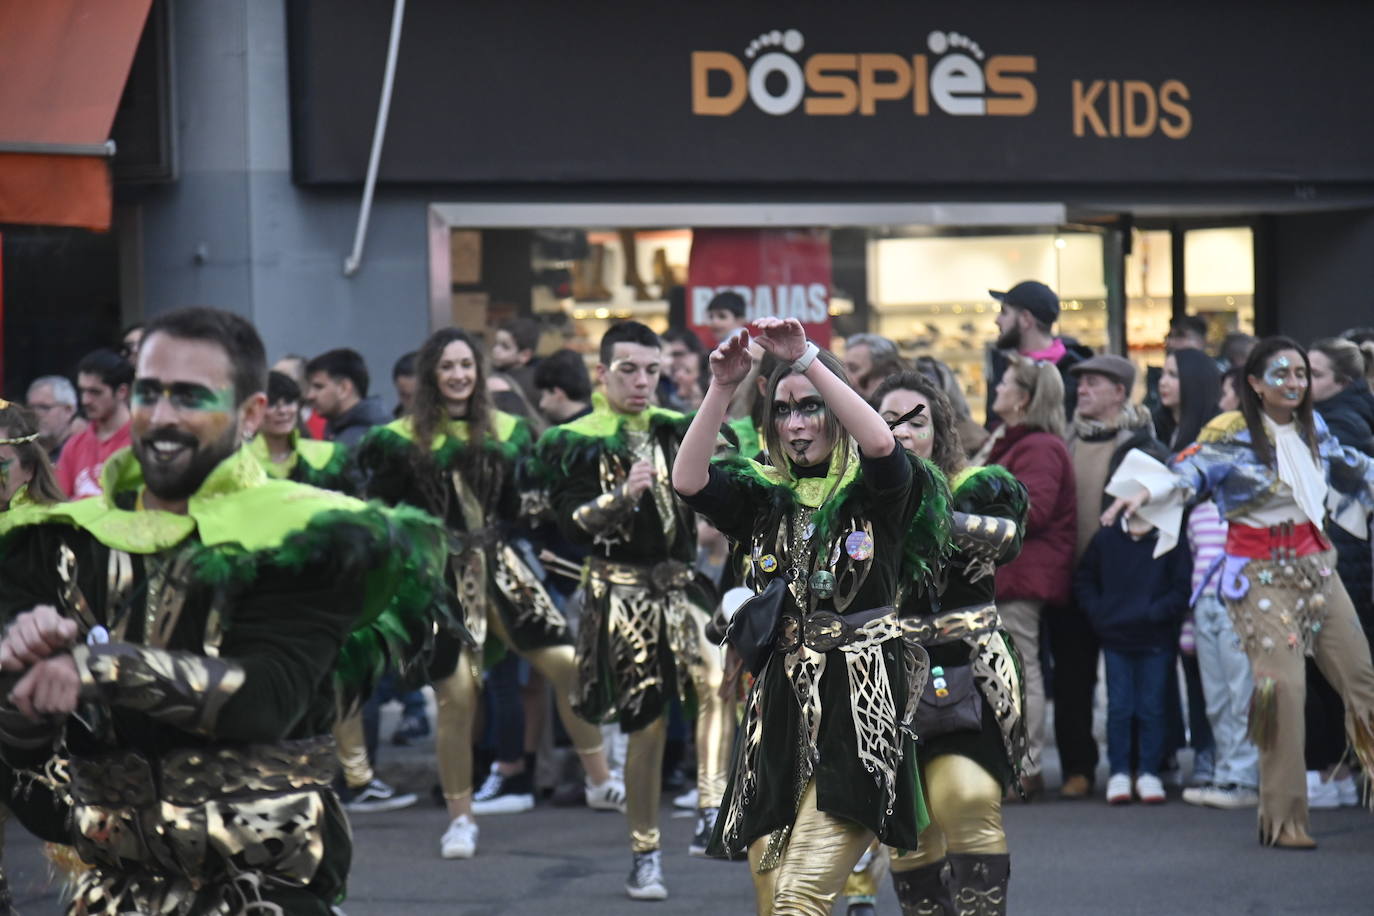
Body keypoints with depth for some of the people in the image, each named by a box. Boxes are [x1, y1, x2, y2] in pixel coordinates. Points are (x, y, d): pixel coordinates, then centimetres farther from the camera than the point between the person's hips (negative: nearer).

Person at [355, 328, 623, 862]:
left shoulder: (504, 431, 8)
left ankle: (600, 783, 10)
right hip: (441, 574, -3)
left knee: (568, 664, -6)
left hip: (497, 564, 3)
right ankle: (460, 819, 7)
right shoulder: (404, 440, -1)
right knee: (457, 694, -8)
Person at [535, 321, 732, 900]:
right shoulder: (572, 443, 0)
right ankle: (645, 852, 13)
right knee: (647, 724, -1)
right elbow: (572, 525, -9)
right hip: (622, 591, -3)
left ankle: (712, 814, -20)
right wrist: (623, 494, -24)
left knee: (719, 677, -24)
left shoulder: (676, 429, 11)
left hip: (680, 583, 3)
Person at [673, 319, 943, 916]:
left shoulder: (873, 489, 2)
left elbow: (881, 443, -21)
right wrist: (721, 388, -14)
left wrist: (806, 359, -22)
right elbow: (687, 480, -5)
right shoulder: (764, 494, 12)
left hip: (858, 707, -5)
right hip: (779, 704, 5)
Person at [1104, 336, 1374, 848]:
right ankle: (1284, 819, -7)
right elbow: (1190, 471, -24)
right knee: (1283, 685, -14)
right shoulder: (1232, 435, -10)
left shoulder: (1313, 428, 9)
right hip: (1261, 575, -6)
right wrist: (1145, 490, -42)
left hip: (1314, 565, 6)